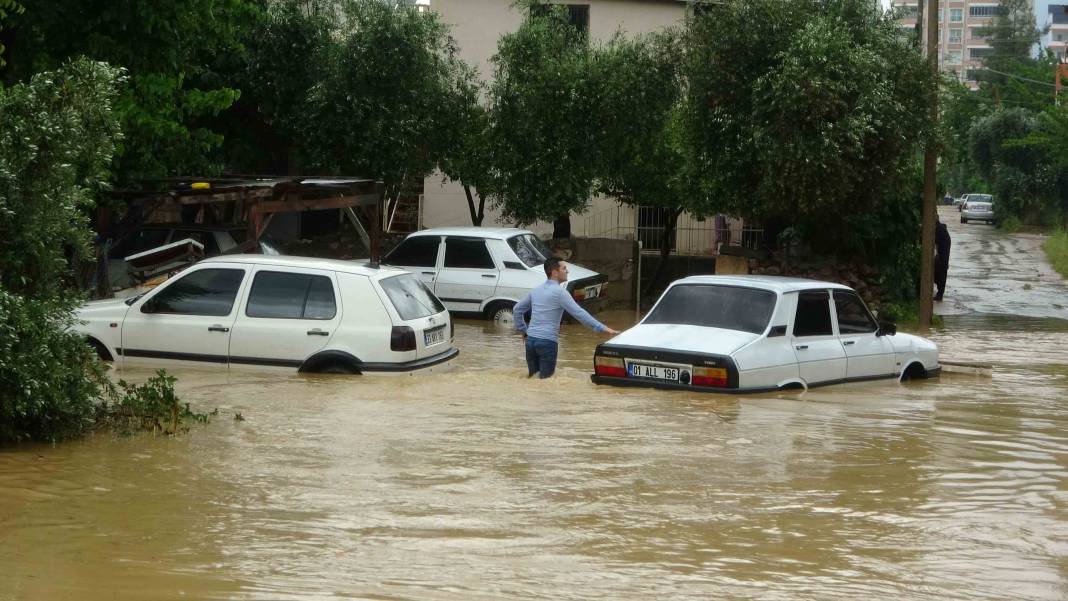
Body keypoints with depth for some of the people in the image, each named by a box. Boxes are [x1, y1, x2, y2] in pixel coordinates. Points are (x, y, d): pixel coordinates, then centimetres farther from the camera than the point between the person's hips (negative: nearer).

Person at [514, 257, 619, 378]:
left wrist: (522, 330, 26)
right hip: (547, 341, -7)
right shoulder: (559, 291, -10)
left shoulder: (536, 291, 13)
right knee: (544, 380, -2)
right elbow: (578, 312, -16)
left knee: (531, 376, 17)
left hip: (531, 339, 7)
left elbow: (517, 310, 22)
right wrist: (601, 328, -16)